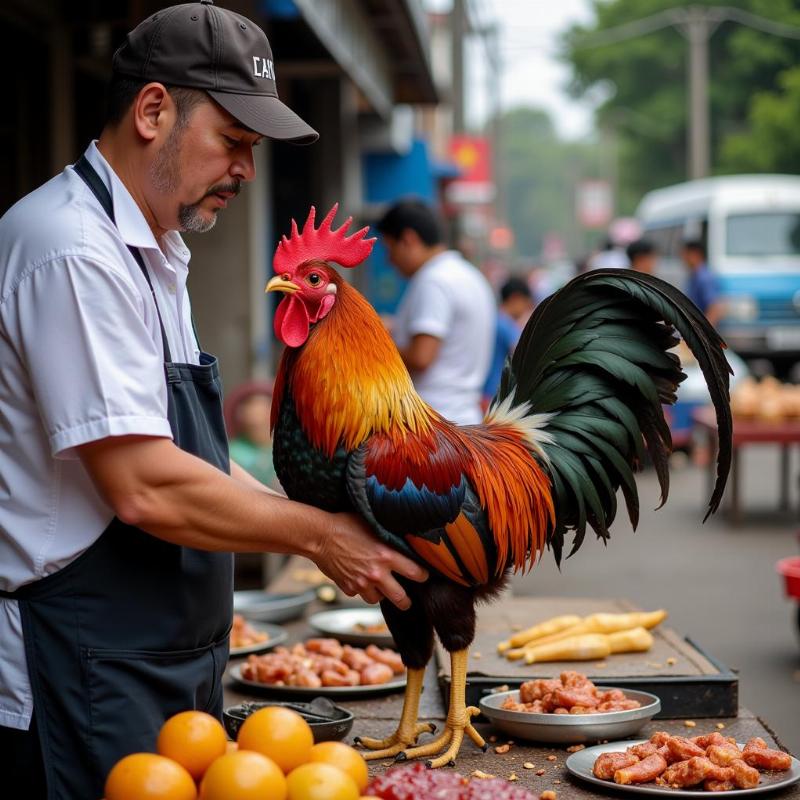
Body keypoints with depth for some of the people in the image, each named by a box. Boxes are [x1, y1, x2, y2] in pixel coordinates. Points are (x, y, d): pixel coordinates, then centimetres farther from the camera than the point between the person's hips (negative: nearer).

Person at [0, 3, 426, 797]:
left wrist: (334, 529, 8)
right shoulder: (75, 253, -19)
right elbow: (146, 487, -24)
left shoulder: (150, 249, 15)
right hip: (90, 683, -10)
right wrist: (315, 532, -11)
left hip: (168, 662, 10)